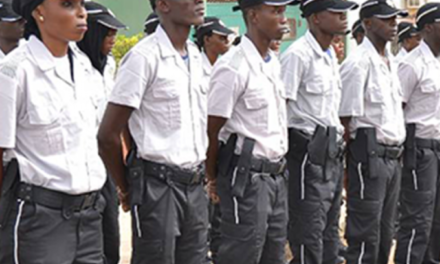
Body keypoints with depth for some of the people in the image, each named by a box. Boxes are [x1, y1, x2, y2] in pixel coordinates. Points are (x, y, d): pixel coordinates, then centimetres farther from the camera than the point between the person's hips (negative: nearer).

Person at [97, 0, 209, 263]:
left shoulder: (195, 55, 9)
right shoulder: (144, 57, -13)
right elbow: (108, 134, -11)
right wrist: (127, 189, 0)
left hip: (195, 185, 7)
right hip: (158, 185, -7)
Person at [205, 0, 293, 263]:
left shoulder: (274, 62, 10)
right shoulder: (233, 67, -17)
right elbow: (212, 131, -11)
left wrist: (280, 166, 11)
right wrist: (214, 179, 0)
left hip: (277, 174, 8)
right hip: (247, 176, -8)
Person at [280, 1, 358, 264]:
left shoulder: (331, 55, 13)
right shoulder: (298, 55, -14)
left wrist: (339, 144, 17)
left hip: (332, 152, 9)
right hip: (308, 153, -9)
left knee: (330, 231, 17)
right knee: (309, 235, -3)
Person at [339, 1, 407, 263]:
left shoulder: (391, 61, 13)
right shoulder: (358, 63, -13)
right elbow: (345, 117, -13)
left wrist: (399, 150, 13)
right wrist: (359, 149, -9)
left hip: (393, 155, 8)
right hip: (369, 155, -8)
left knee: (386, 233, 15)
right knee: (366, 235, -2)